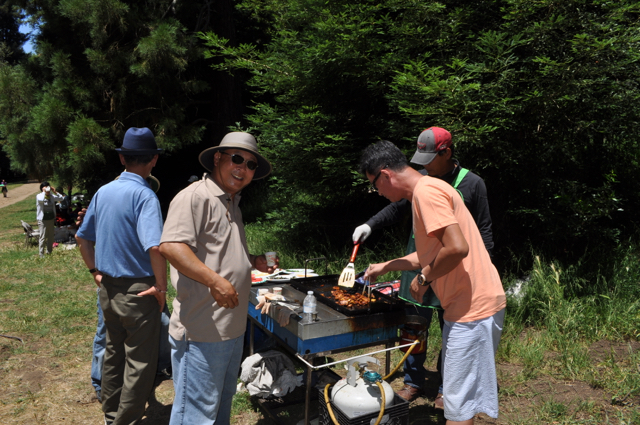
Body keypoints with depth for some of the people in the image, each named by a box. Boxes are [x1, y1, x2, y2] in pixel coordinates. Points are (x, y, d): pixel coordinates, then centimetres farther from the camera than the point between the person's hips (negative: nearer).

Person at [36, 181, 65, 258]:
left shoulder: (52, 196, 6)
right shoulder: (39, 196, -9)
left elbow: (62, 198, 0)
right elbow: (41, 199, -32)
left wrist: (55, 192, -9)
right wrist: (44, 191, -21)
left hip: (51, 219, 6)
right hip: (43, 220, -6)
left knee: (51, 237, 14)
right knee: (43, 237, -6)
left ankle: (49, 252, 28)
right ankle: (41, 254, 0)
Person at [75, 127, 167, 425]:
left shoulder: (103, 192, 4)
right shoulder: (144, 195, -19)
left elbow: (82, 238, 13)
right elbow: (155, 247, -31)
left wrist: (95, 272, 18)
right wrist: (161, 286, -19)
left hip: (108, 288, 8)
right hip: (138, 291, -8)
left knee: (114, 352, 23)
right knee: (140, 363, 7)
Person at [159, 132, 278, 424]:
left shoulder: (232, 203, 18)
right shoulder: (195, 197, -13)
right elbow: (170, 246, -26)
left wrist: (253, 261, 12)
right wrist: (215, 281, -31)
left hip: (232, 329, 10)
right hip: (202, 331, -10)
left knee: (223, 401, 24)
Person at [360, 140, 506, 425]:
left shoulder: (426, 192, -18)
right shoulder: (426, 190, 15)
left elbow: (457, 248, -29)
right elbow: (431, 253, 24)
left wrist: (424, 278, -14)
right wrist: (385, 267, 28)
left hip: (473, 307, -11)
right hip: (471, 304, 11)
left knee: (459, 401, 0)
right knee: (457, 392, 22)